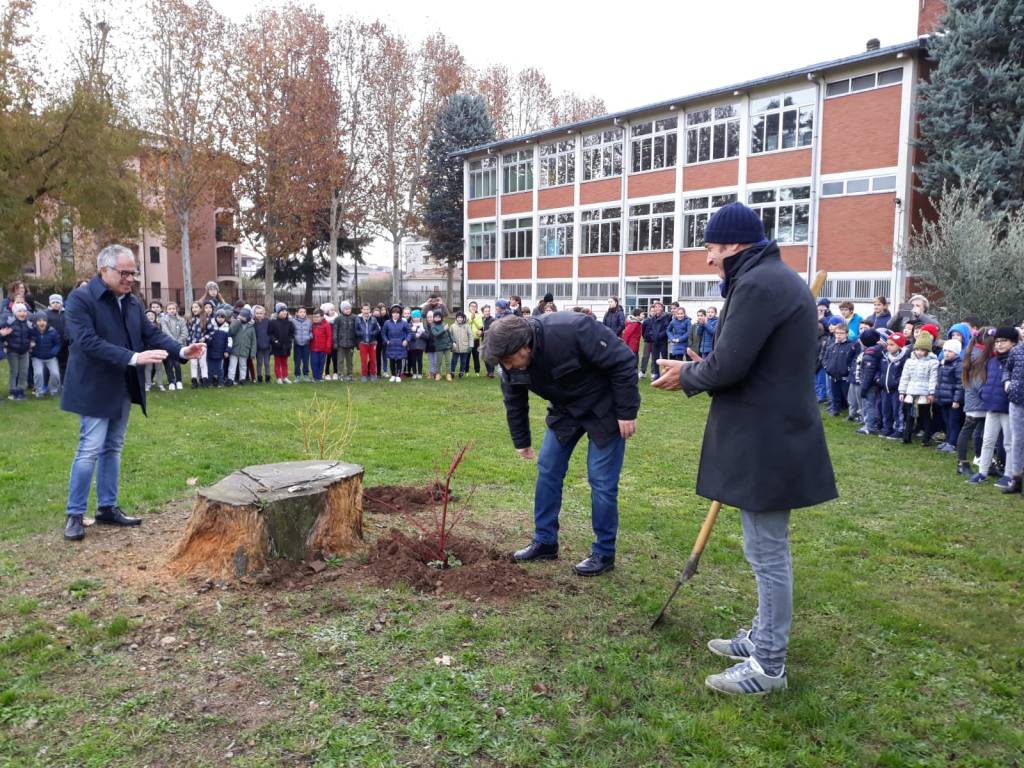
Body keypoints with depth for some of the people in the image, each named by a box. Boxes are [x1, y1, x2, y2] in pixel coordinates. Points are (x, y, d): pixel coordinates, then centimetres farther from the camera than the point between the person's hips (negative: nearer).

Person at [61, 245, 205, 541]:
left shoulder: (132, 302, 8)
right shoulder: (80, 299, -13)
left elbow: (152, 333, 6)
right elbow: (88, 342, -23)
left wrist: (181, 350, -13)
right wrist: (133, 358, -31)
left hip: (123, 388, 7)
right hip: (95, 390, -7)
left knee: (113, 448, 13)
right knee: (90, 450, -5)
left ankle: (107, 507, 22)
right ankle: (75, 514, 6)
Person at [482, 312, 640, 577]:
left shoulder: (573, 330, -37)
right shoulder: (512, 362, -16)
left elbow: (623, 362, -28)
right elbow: (514, 402, 3)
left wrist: (627, 413, -22)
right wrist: (521, 441, 14)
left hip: (604, 409, -6)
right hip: (565, 410, 6)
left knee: (601, 480, -6)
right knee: (547, 470, 4)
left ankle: (604, 554, 9)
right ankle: (545, 542, 18)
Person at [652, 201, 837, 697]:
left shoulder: (756, 284, -18)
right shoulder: (778, 279, 16)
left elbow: (726, 366, -22)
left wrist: (685, 377, -3)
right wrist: (699, 372, 13)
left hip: (765, 445, -11)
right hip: (775, 437, 11)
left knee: (767, 553, 0)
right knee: (768, 549, 21)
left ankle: (769, 666, 13)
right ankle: (763, 636, 36)